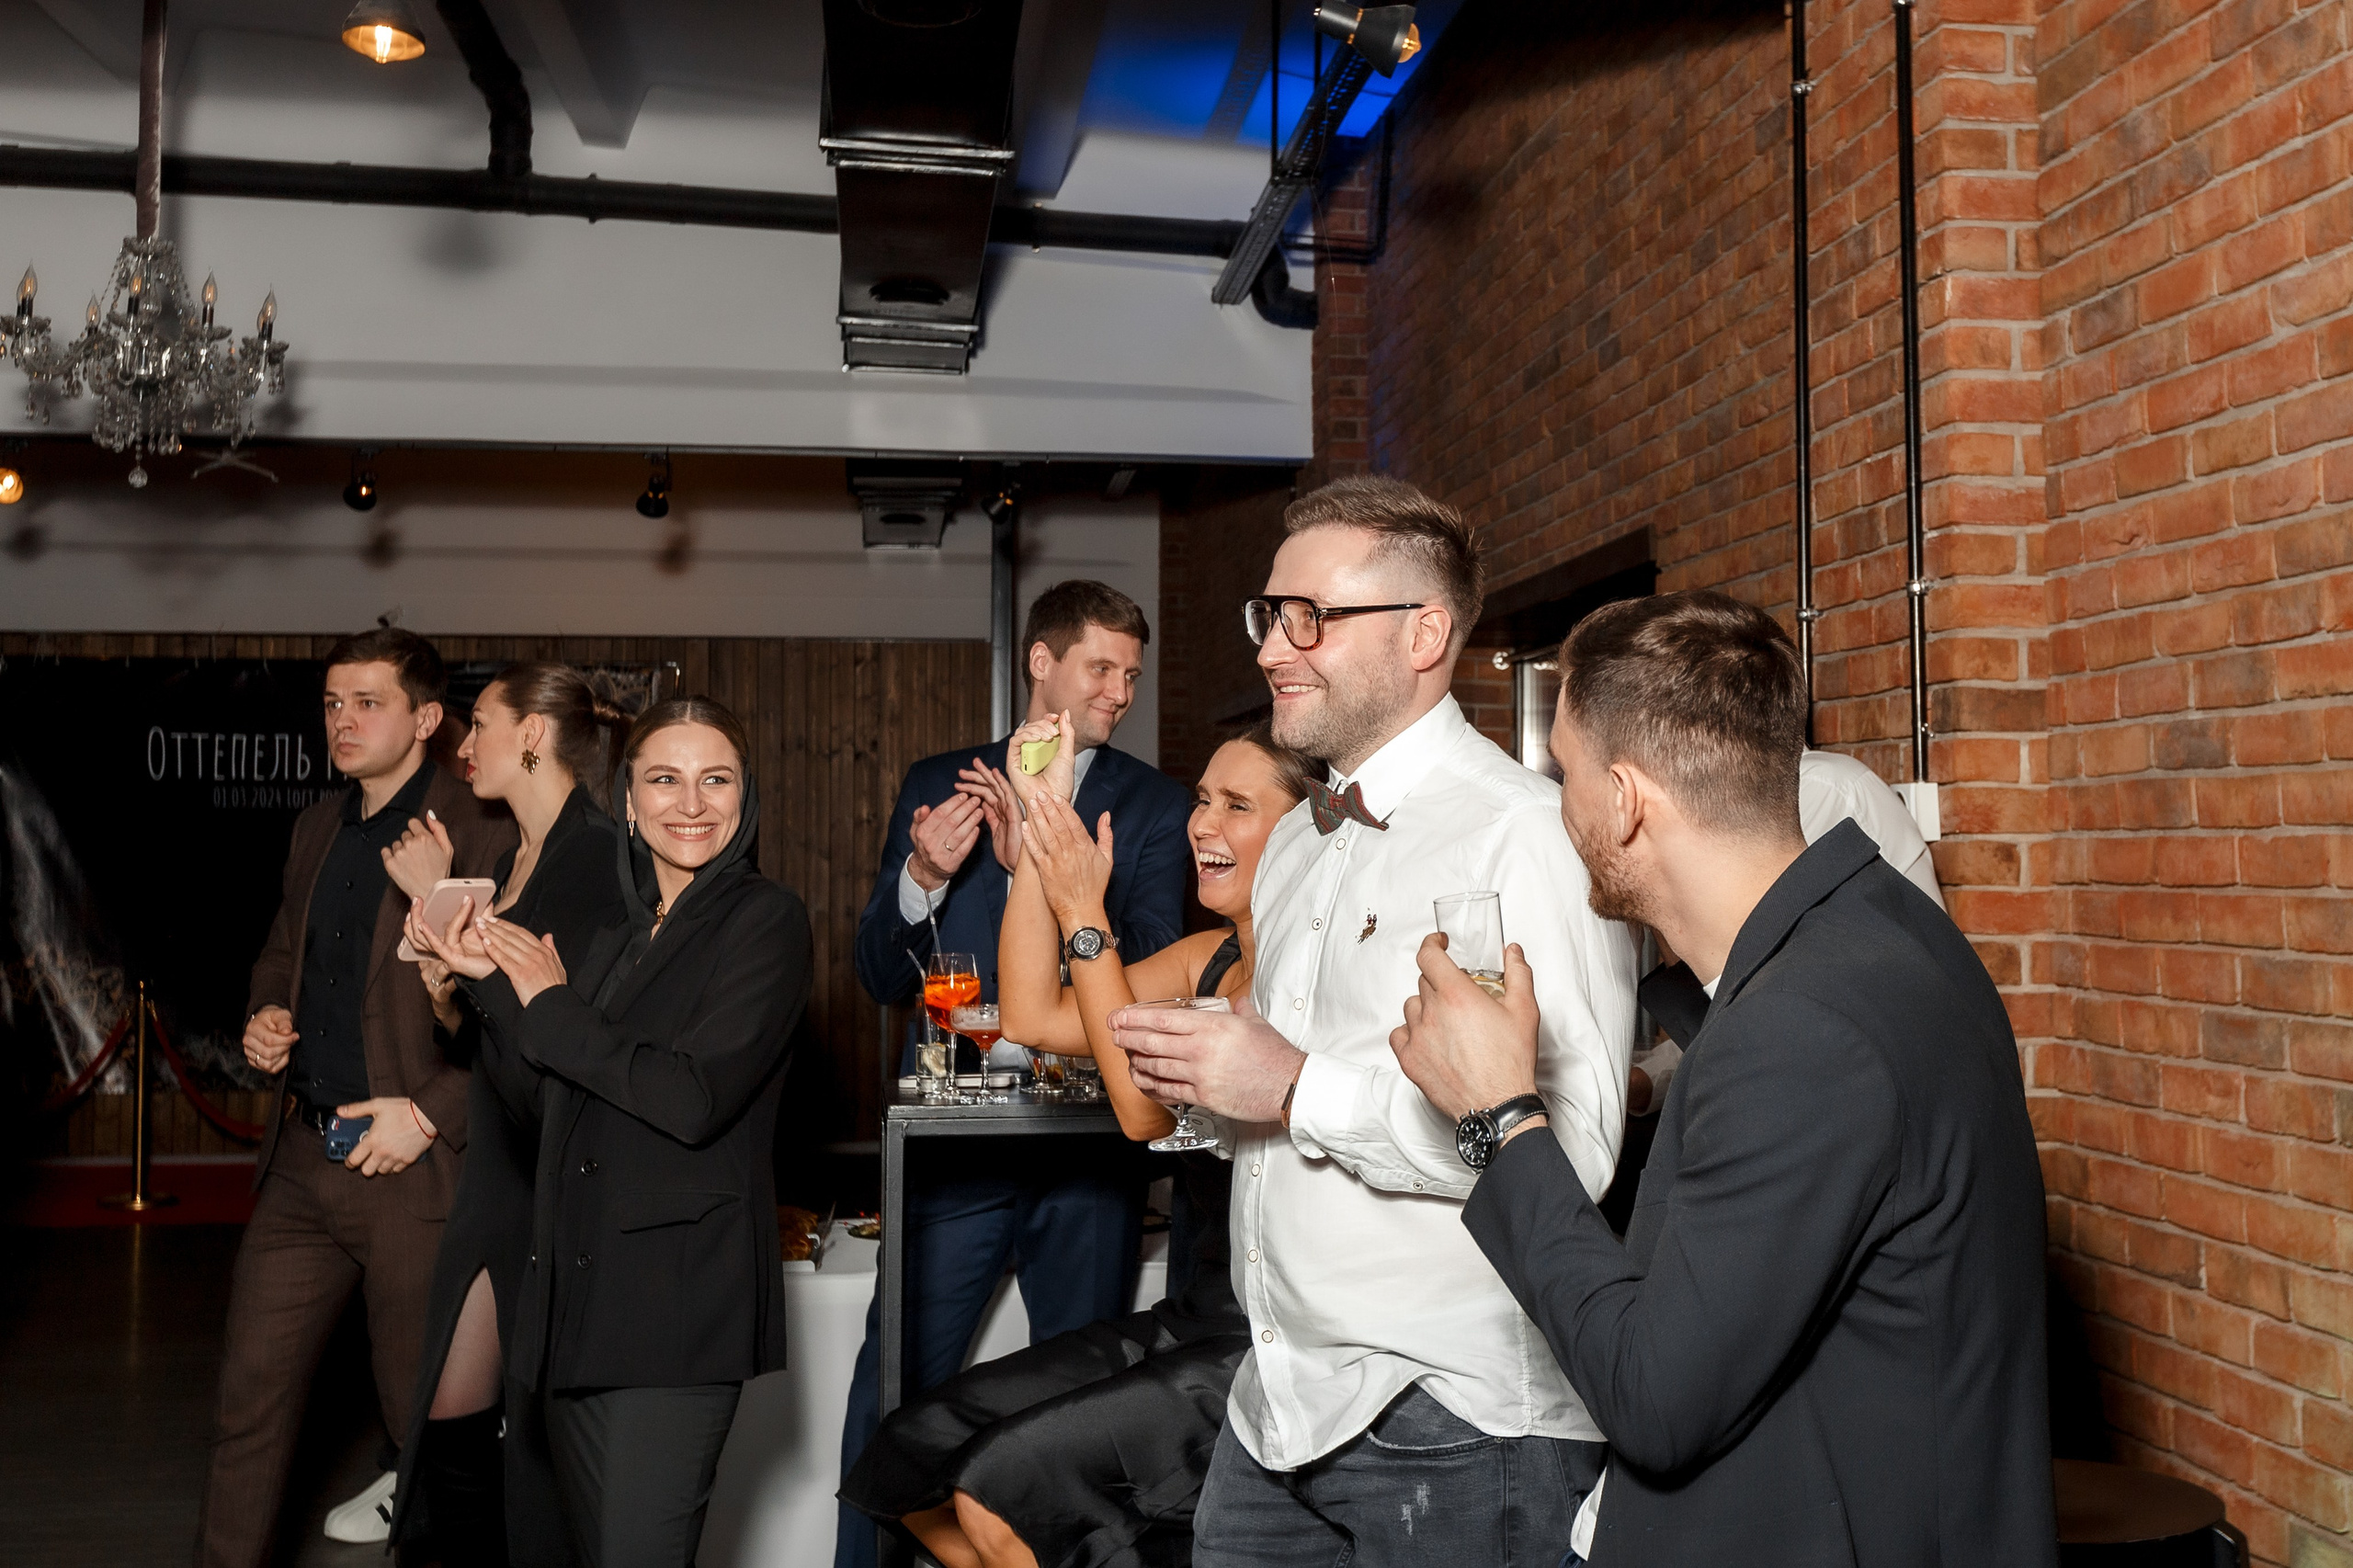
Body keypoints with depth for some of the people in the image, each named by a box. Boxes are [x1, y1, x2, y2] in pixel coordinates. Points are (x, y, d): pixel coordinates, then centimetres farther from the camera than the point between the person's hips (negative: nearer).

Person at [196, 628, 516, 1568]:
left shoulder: (482, 839, -13)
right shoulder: (317, 828, 12)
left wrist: (430, 1112, -20)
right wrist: (264, 1015, 7)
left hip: (414, 1168, -7)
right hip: (304, 1157, 7)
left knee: (421, 1410, 6)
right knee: (249, 1397, 14)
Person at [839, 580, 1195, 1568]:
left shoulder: (1153, 806, 6)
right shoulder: (937, 787, 9)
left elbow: (1150, 968, -9)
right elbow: (881, 979, 7)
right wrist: (921, 877, -12)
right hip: (952, 1146, 1)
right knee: (888, 1398, 1)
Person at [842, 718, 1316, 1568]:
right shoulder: (1208, 958, 11)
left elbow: (1152, 1109, -20)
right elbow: (1035, 1017, 1)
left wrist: (1084, 916, -17)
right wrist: (1039, 822, -3)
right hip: (1192, 1324, 8)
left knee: (999, 1480, -16)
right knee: (916, 1453, 2)